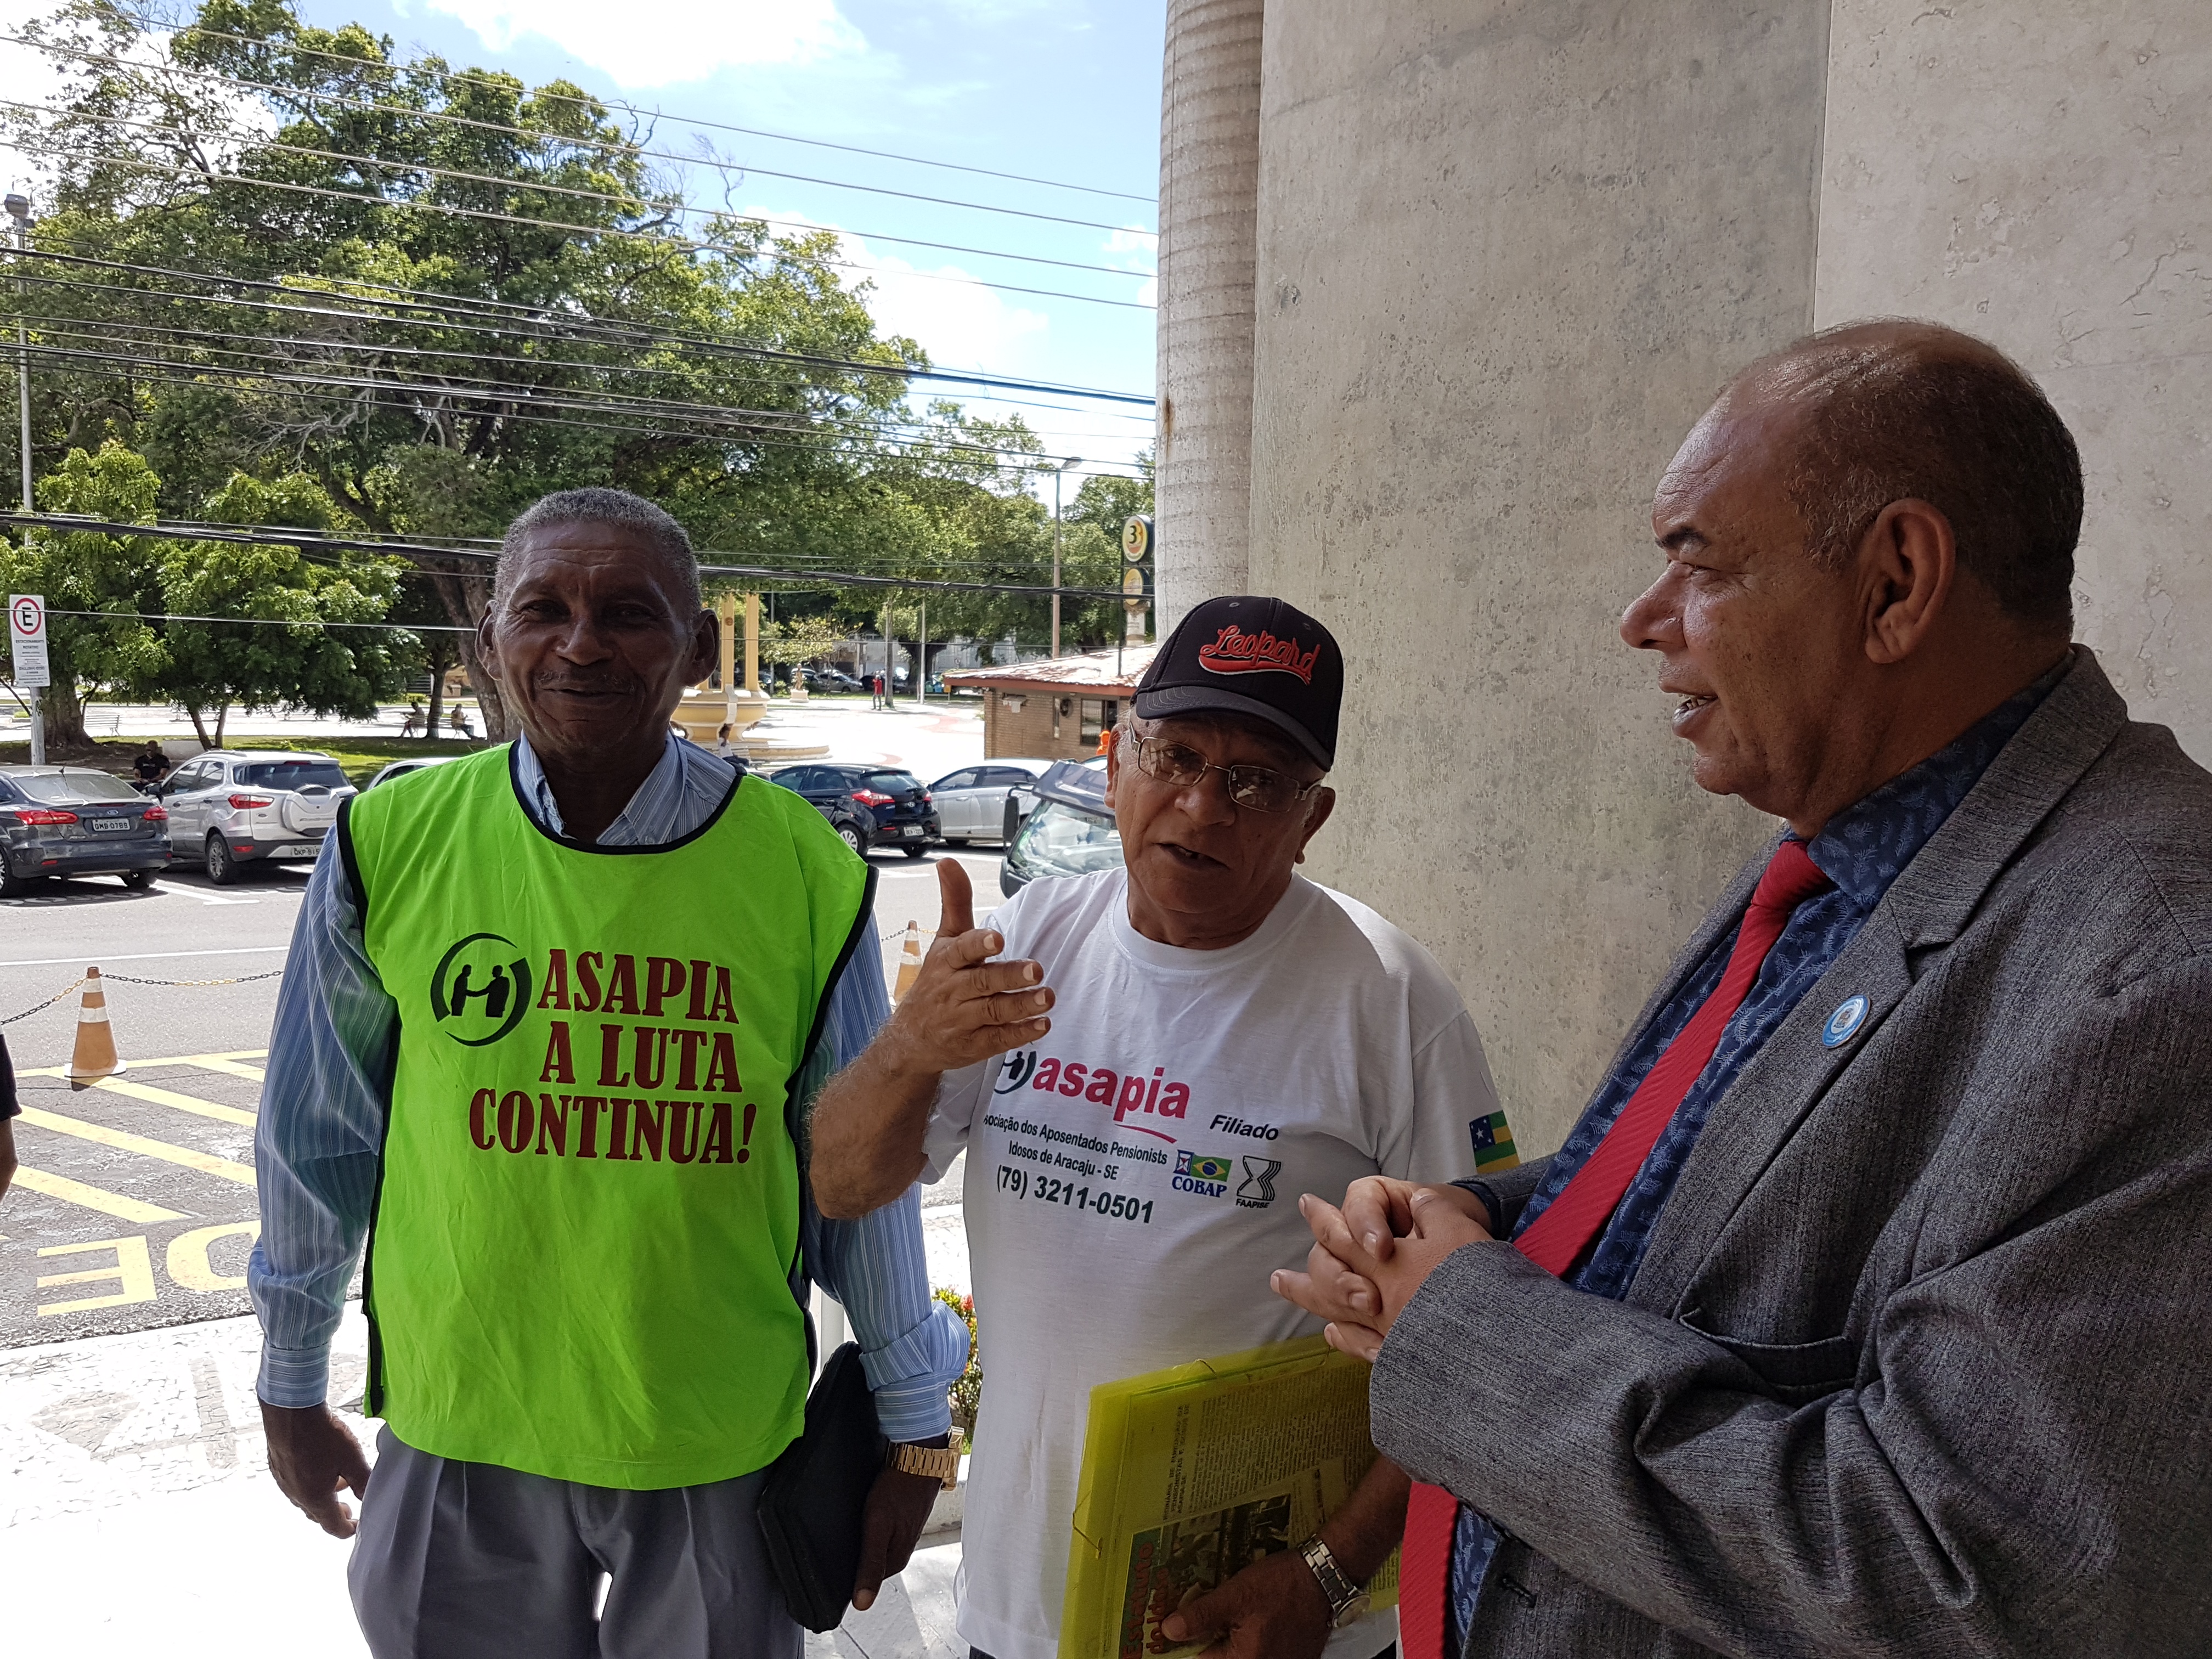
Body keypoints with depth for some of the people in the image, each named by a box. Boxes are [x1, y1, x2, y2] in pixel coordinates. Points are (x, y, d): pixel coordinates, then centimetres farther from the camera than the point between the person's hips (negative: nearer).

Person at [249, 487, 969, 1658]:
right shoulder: (391, 843, -9)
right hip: (459, 1431, 1)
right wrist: (291, 1389, 12)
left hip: (724, 1440, -1)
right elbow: (318, 1139, 3)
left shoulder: (805, 872, -13)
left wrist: (913, 1432, 3)